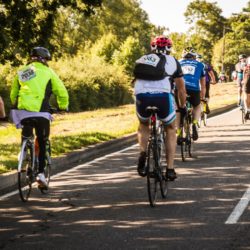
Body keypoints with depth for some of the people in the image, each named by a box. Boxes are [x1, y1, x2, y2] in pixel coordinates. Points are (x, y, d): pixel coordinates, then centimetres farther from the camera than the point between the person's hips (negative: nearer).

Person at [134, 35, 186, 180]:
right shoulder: (173, 62, 24)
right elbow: (181, 88, 30)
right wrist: (183, 106, 44)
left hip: (142, 96, 2)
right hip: (163, 96, -1)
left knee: (143, 125, 32)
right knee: (171, 130, 23)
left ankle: (143, 152, 5)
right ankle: (170, 169, 15)